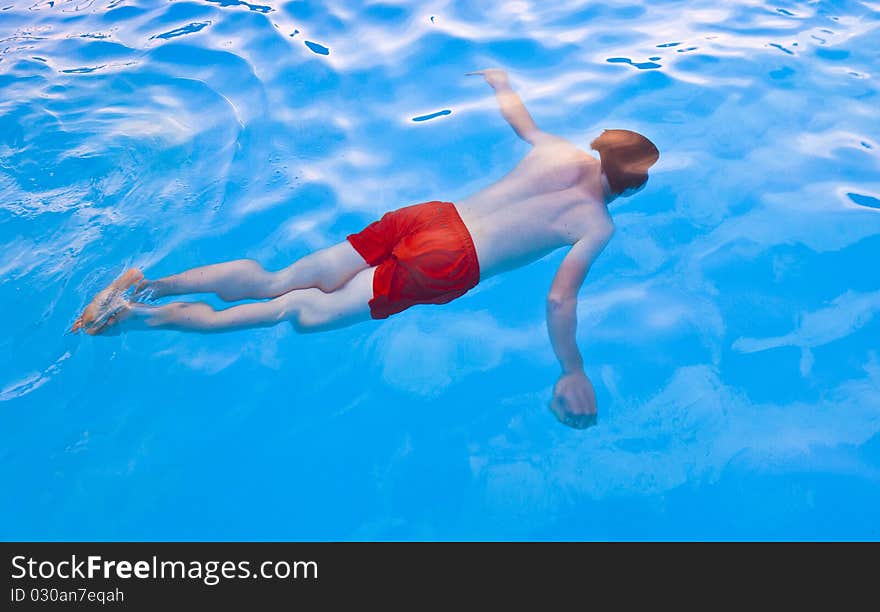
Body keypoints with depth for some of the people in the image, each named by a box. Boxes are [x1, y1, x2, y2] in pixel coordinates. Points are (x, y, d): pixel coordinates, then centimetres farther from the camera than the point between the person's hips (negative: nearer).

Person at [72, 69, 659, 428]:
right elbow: (560, 299, -11)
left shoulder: (559, 150, 15)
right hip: (447, 263, -5)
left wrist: (500, 83, 55)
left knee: (276, 282, 5)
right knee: (310, 311, -4)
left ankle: (149, 284, 1)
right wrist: (573, 374, -1)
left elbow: (517, 115, 32)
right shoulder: (599, 225, 0)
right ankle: (154, 316, -9)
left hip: (425, 213, 6)